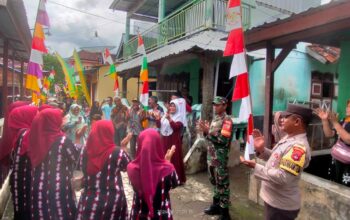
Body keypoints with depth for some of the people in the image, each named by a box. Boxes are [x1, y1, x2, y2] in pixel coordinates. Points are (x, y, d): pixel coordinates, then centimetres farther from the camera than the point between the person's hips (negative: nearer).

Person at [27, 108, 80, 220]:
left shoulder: (36, 137, -2)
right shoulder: (63, 140, -16)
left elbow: (33, 159, 12)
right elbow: (76, 157, -3)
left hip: (38, 187, 5)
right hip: (59, 188, -5)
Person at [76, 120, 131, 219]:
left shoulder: (87, 151, -8)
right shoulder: (117, 152, -17)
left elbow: (84, 168, 8)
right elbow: (128, 167, 0)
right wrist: (124, 147, 8)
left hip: (89, 198, 3)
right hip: (112, 199, -2)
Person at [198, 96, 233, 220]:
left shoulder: (227, 120, -13)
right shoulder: (215, 119, 13)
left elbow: (223, 140, -23)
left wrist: (208, 131, -23)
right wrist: (205, 130, 2)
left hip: (220, 157, -8)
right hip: (211, 155, 9)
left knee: (222, 183, 1)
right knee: (214, 181, 19)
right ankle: (216, 205, 34)